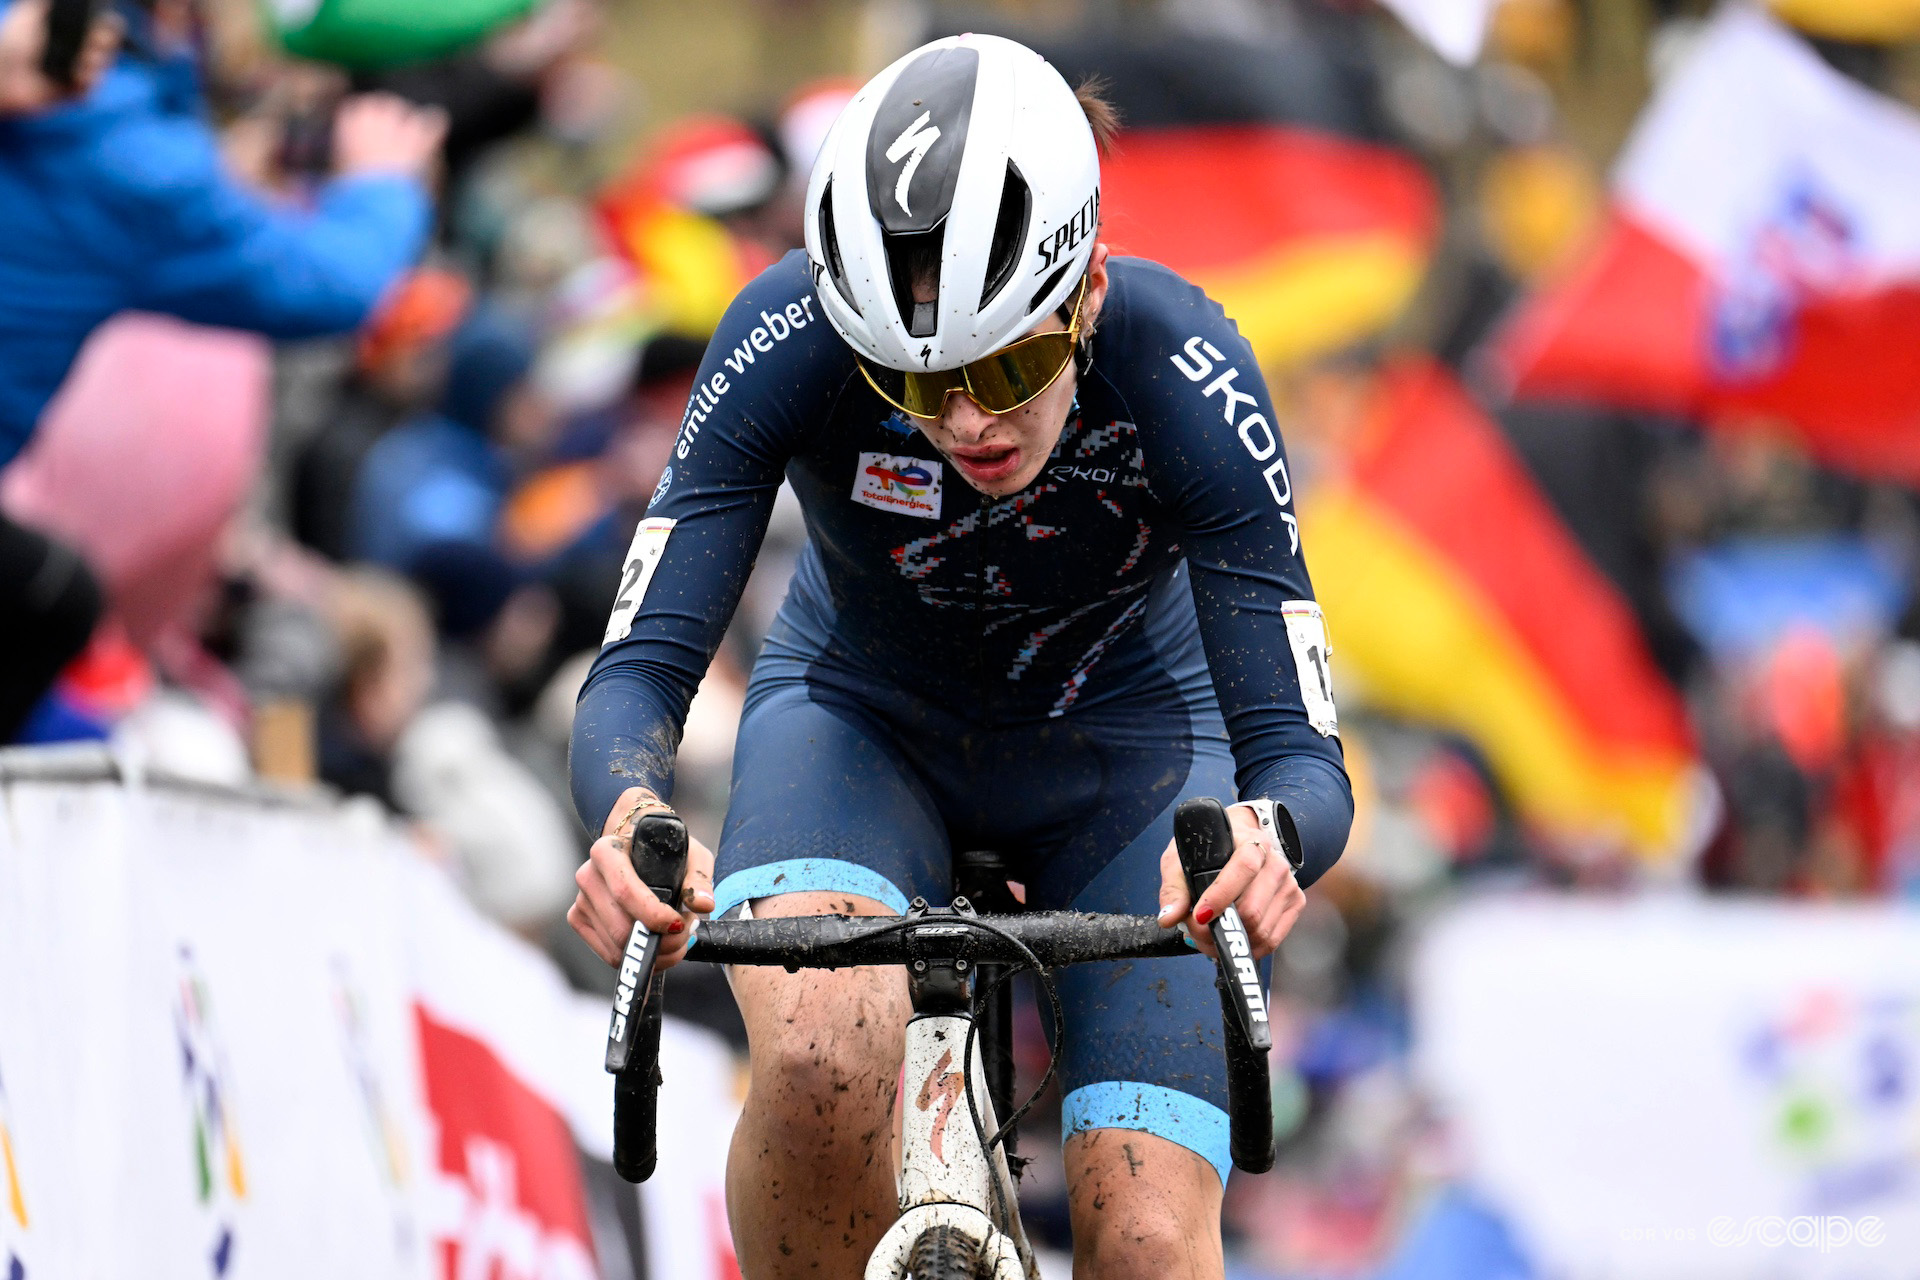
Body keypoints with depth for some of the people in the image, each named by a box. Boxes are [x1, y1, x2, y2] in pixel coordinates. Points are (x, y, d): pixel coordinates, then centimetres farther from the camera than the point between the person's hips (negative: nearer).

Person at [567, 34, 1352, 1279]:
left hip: (1124, 746, 0)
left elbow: (1301, 754, -32)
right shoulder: (791, 339, -31)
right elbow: (641, 668, -30)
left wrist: (1265, 837, -57)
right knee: (821, 1057, -34)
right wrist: (630, 822, -54)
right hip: (865, 715, 0)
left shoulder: (1185, 374, -33)